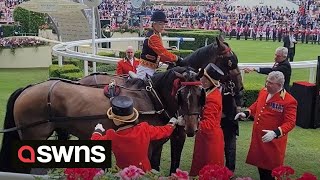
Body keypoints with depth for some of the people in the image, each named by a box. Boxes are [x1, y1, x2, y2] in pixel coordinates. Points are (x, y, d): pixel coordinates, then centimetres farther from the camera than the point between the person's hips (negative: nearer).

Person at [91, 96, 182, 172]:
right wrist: (172, 123, 21)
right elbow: (165, 131, -1)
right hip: (145, 171, 3)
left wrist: (98, 131, 16)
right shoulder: (145, 130, -19)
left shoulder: (112, 137, -26)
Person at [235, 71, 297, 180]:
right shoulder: (263, 92, 3)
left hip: (273, 141, -6)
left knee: (271, 170, 5)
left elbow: (290, 122, -21)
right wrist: (246, 113, 5)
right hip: (258, 137, 7)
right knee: (260, 163, 20)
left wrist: (275, 133, -34)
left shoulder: (289, 101, -19)